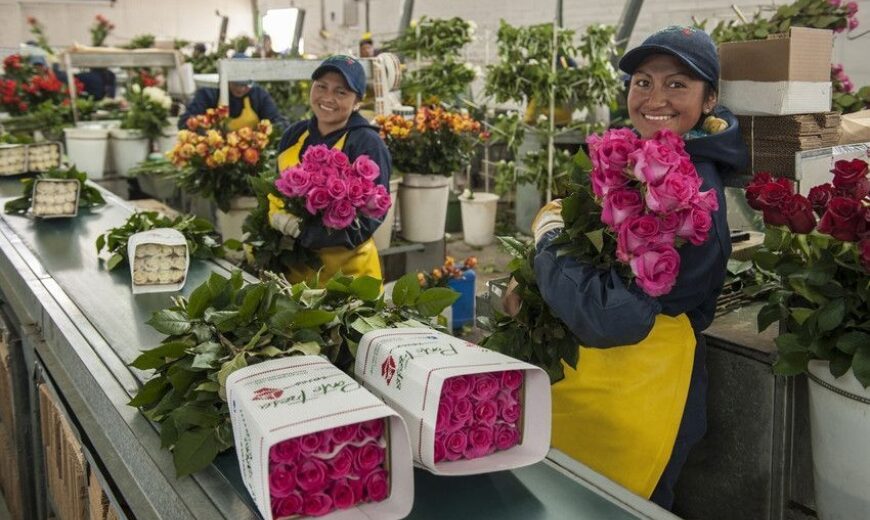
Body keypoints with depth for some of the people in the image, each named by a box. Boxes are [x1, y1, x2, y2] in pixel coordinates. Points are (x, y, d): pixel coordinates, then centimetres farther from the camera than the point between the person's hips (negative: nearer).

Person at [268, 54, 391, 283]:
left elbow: (371, 215, -18)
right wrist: (276, 215, -10)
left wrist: (305, 232, -26)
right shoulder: (294, 135, 5)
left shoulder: (368, 145, -13)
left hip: (347, 269, -5)